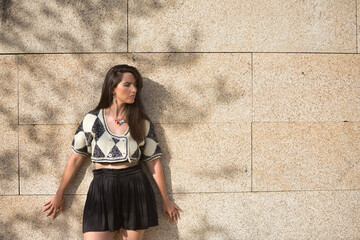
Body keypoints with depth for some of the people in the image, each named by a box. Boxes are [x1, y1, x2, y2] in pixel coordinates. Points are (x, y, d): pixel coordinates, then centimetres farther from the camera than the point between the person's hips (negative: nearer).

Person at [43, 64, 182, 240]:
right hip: (102, 192, -1)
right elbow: (76, 158, 6)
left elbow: (153, 161, 8)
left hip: (135, 191, 1)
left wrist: (165, 199, 11)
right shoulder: (92, 119, 1)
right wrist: (59, 195, 10)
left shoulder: (142, 123, 5)